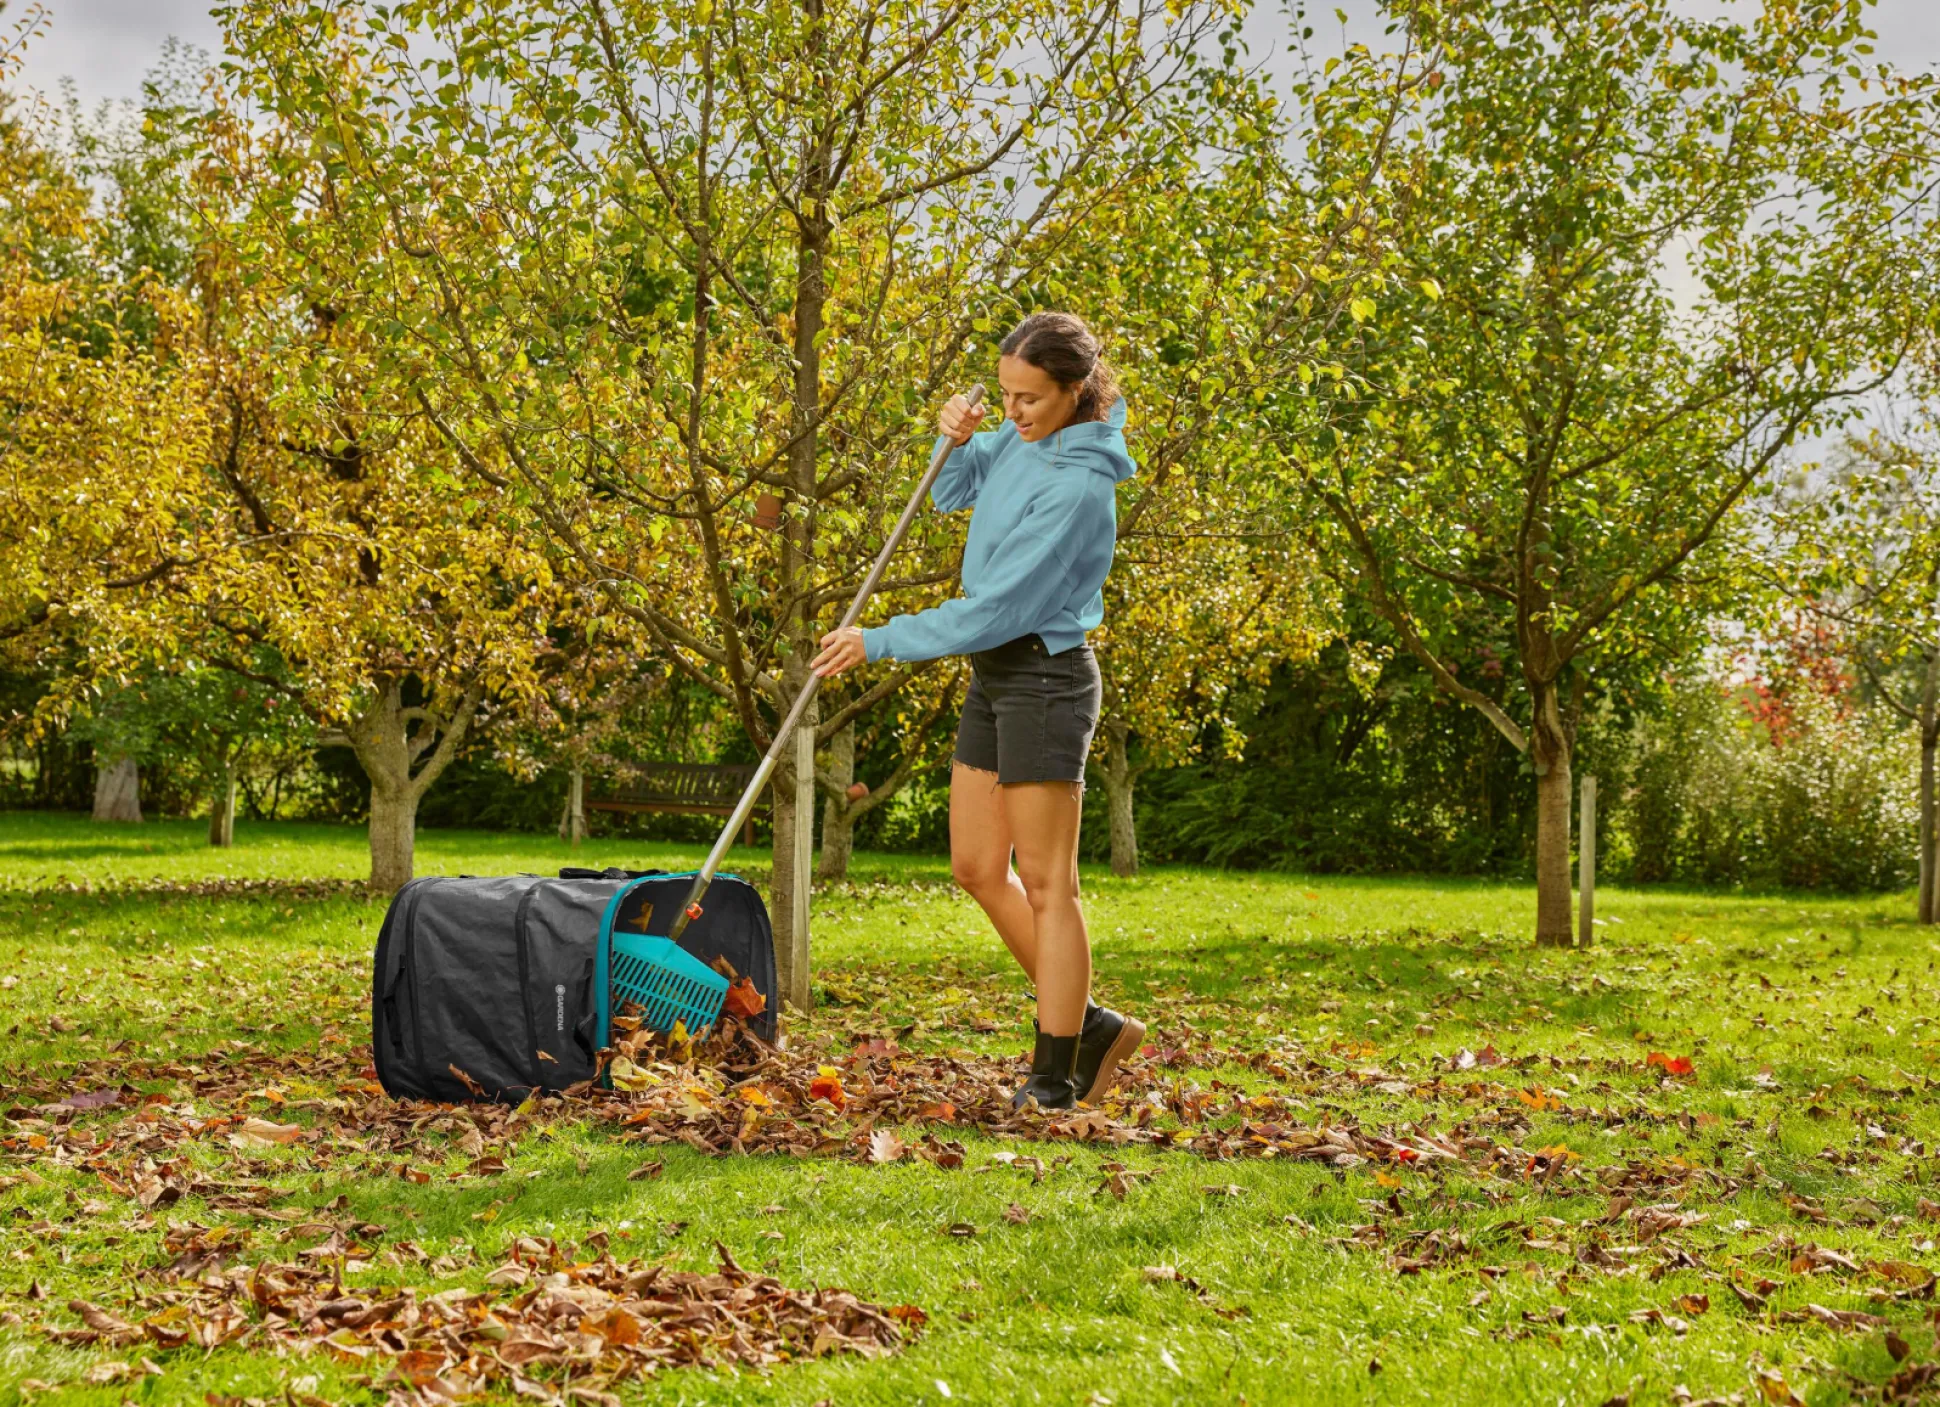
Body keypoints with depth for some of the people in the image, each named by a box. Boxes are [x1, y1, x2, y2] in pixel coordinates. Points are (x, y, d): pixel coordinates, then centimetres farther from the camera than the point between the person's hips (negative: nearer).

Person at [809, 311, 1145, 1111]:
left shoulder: (1076, 487, -22)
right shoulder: (1023, 439, 5)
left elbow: (994, 609, -23)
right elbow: (956, 494, 23)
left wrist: (880, 642, -18)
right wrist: (956, 443, -1)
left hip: (1043, 678, -9)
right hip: (993, 677, 9)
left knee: (1045, 884, -3)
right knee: (977, 868, 11)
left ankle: (1057, 1075, 5)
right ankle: (1088, 1025, 21)